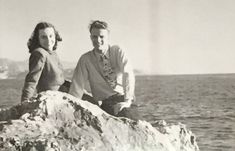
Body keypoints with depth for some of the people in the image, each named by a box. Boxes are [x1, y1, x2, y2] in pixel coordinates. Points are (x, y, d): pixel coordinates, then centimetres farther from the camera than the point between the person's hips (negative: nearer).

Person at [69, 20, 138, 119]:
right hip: (103, 103, 0)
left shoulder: (117, 51, 2)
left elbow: (128, 74, -11)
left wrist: (127, 100, -25)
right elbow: (77, 87, -2)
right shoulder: (85, 59, 4)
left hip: (122, 98, 0)